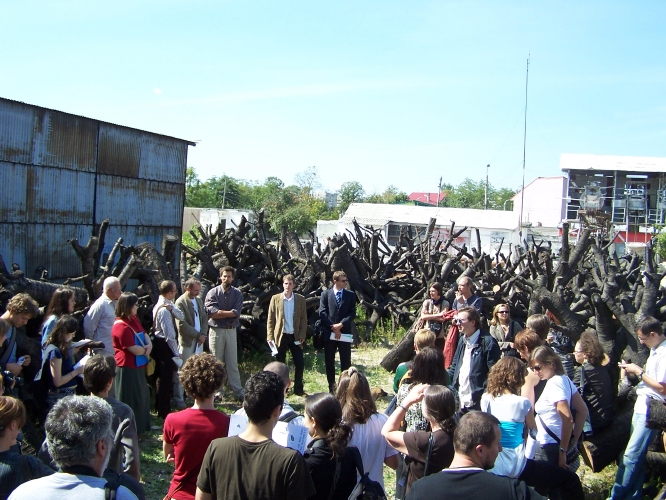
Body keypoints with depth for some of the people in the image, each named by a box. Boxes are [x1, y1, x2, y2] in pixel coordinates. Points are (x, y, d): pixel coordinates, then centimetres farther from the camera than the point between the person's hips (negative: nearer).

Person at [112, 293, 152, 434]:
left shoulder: (134, 319, 6)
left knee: (142, 397, 20)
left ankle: (140, 428, 34)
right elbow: (135, 349, -25)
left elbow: (144, 334, 12)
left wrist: (149, 345, -9)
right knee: (130, 401, 3)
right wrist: (145, 349, -5)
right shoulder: (121, 326, -23)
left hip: (138, 366, 10)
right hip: (127, 368, -10)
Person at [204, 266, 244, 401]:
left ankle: (238, 392, 6)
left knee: (232, 363, 4)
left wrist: (220, 312, -11)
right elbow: (211, 312, -14)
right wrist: (229, 313, -10)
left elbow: (236, 313, -7)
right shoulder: (213, 292, -2)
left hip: (231, 331, 2)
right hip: (216, 331, -2)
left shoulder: (237, 293, 4)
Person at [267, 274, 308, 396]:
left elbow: (304, 319, 4)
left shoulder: (300, 299, 2)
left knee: (300, 363, 0)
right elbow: (270, 319, 1)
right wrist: (270, 336, -5)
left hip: (295, 336, 1)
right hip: (280, 336, -1)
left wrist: (302, 335, -6)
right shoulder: (275, 298, 0)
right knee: (280, 364, 7)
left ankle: (298, 389, 13)